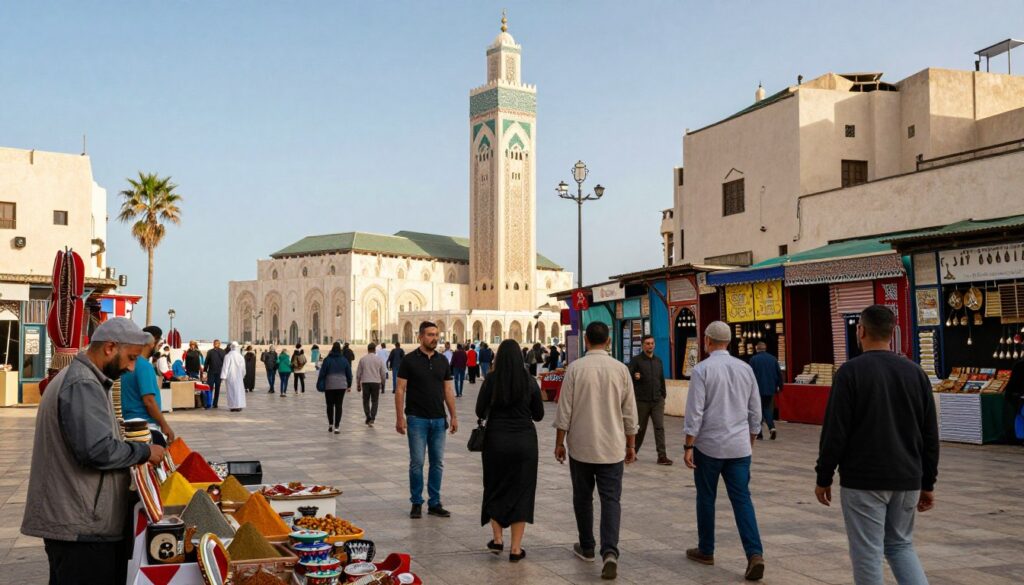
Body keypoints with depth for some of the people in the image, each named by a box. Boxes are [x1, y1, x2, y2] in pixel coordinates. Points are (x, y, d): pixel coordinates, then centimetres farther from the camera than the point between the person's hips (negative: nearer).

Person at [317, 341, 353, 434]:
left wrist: (319, 384, 3)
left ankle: (330, 424, 19)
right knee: (338, 406, 0)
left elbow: (322, 373, -4)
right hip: (341, 386, 1)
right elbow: (349, 373, 7)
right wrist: (349, 385, 16)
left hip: (329, 386, -1)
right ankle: (337, 427, -6)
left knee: (330, 405, 13)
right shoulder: (344, 360, 2)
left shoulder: (327, 360, -5)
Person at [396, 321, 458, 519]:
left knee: (438, 463, 7)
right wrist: (399, 417, -12)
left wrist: (453, 416, 6)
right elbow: (400, 389, -5)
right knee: (417, 462, 0)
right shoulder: (410, 360, -4)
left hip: (439, 420, 4)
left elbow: (448, 390, 11)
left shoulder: (442, 360, 8)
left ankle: (434, 503, 15)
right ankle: (416, 503, 12)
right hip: (417, 419, -4)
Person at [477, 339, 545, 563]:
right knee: (521, 491, 7)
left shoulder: (491, 381, -7)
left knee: (496, 488, 19)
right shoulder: (530, 382, -5)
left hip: (496, 440, 0)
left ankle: (497, 539, 17)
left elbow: (480, 413, -2)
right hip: (524, 441, 0)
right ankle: (516, 548, 8)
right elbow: (539, 415, 3)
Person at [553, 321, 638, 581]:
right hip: (612, 446, 1)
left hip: (580, 445, 0)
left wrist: (559, 442, 5)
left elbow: (564, 410, -5)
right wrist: (631, 445, 13)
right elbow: (629, 413, 2)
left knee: (583, 497, 14)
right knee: (611, 498, 2)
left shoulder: (576, 368, -7)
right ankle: (610, 551, -14)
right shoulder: (620, 369, -2)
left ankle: (587, 548, 26)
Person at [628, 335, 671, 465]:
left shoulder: (658, 361, 12)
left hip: (657, 401, 3)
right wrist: (635, 377, -28)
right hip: (642, 401, -3)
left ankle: (662, 456, -8)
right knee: (640, 429, 7)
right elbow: (628, 377, -8)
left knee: (660, 427, -7)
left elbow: (662, 380, 17)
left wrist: (663, 396, 15)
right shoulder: (636, 360, -4)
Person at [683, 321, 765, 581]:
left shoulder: (702, 369, -9)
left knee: (706, 498, 11)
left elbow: (695, 411, -13)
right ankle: (755, 554, -11)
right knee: (742, 499, 3)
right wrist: (749, 442, 21)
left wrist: (688, 446, -8)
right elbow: (755, 412, 10)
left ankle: (705, 551, 23)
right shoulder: (745, 368, 6)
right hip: (739, 447, 3)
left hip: (709, 445, -3)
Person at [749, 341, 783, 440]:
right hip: (771, 389, 3)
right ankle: (771, 427, -7)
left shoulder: (754, 359, -8)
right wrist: (779, 386, 14)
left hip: (758, 389, -3)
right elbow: (779, 373, 5)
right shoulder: (773, 358, 3)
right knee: (768, 409, 14)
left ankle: (759, 432, 8)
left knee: (758, 410, 8)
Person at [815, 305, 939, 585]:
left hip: (863, 480, -5)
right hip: (907, 479, 5)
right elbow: (930, 435, 9)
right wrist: (928, 483, 16)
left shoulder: (851, 371, -10)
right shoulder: (915, 371, 5)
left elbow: (835, 431, -12)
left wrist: (823, 477, -2)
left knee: (867, 553, 4)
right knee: (901, 545, 19)